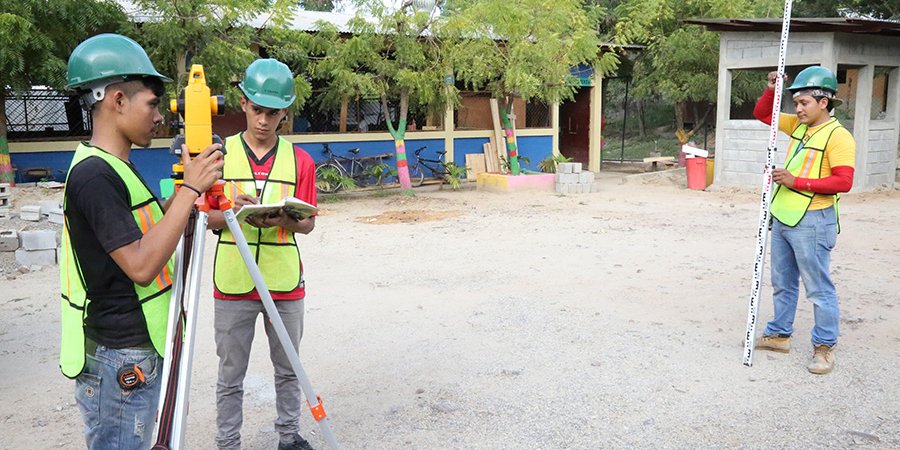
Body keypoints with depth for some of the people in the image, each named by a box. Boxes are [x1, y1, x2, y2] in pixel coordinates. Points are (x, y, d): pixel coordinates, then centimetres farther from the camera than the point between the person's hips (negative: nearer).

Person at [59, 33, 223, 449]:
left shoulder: (112, 167, 9)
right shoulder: (93, 174, -21)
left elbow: (150, 235, 15)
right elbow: (141, 265, -27)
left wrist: (186, 186, 6)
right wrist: (190, 188, -24)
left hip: (137, 352, 9)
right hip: (120, 362, -9)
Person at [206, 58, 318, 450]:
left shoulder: (300, 161, 3)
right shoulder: (220, 154, 2)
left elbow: (308, 223, 3)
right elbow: (207, 218, 2)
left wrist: (284, 220, -18)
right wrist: (232, 211, -19)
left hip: (285, 283, 1)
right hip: (232, 283, -1)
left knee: (288, 369, 15)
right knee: (230, 376, 9)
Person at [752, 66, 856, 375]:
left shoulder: (838, 136, -14)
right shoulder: (797, 125, 9)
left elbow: (844, 182, -21)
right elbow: (762, 114, 19)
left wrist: (797, 182, -22)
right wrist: (772, 89, 1)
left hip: (811, 222, -8)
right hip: (782, 218, 8)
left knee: (819, 288, 1)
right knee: (782, 283, 18)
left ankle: (825, 348, 13)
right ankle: (779, 335, 31)